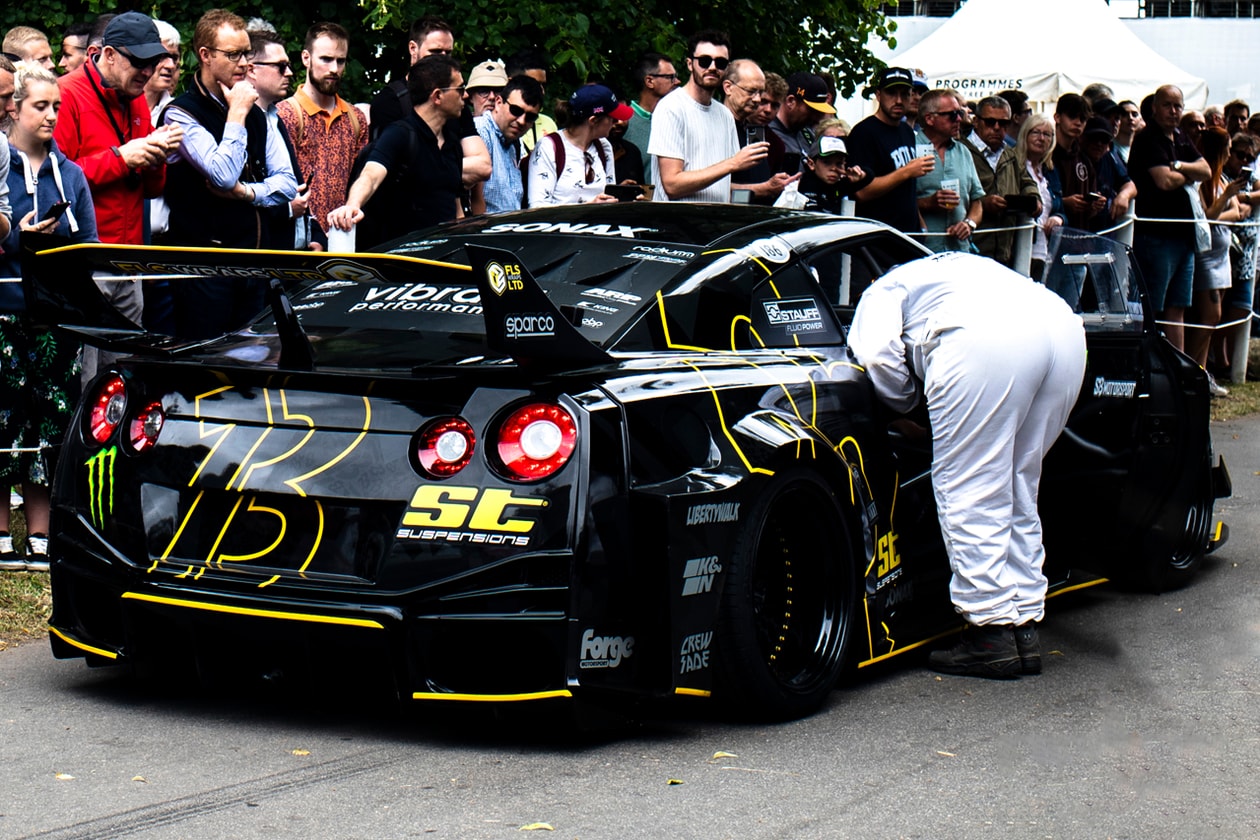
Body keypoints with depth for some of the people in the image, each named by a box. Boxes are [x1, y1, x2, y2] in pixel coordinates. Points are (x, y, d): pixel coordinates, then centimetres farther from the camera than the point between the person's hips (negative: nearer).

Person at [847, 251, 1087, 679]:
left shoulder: (882, 291, 26)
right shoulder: (957, 268, 45)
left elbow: (880, 355, 6)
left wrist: (904, 406, 24)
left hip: (989, 337, -7)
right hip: (1065, 327, 7)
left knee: (969, 489, 2)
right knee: (1018, 487, 17)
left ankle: (991, 632, -1)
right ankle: (1025, 624, 16)